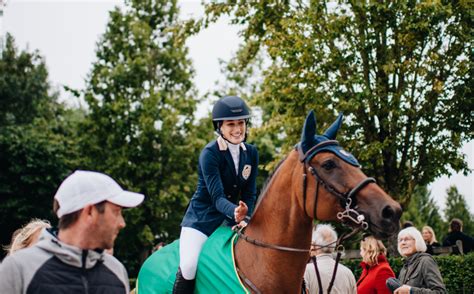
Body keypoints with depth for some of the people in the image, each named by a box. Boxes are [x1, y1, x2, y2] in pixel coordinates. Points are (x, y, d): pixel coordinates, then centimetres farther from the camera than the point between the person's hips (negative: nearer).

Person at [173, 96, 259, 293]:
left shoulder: (251, 153, 2)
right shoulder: (210, 154, -15)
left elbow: (250, 194, 2)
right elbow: (217, 197, -24)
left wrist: (245, 218, -17)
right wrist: (235, 212, -44)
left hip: (232, 218, 6)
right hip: (202, 218, -5)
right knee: (188, 266, -24)